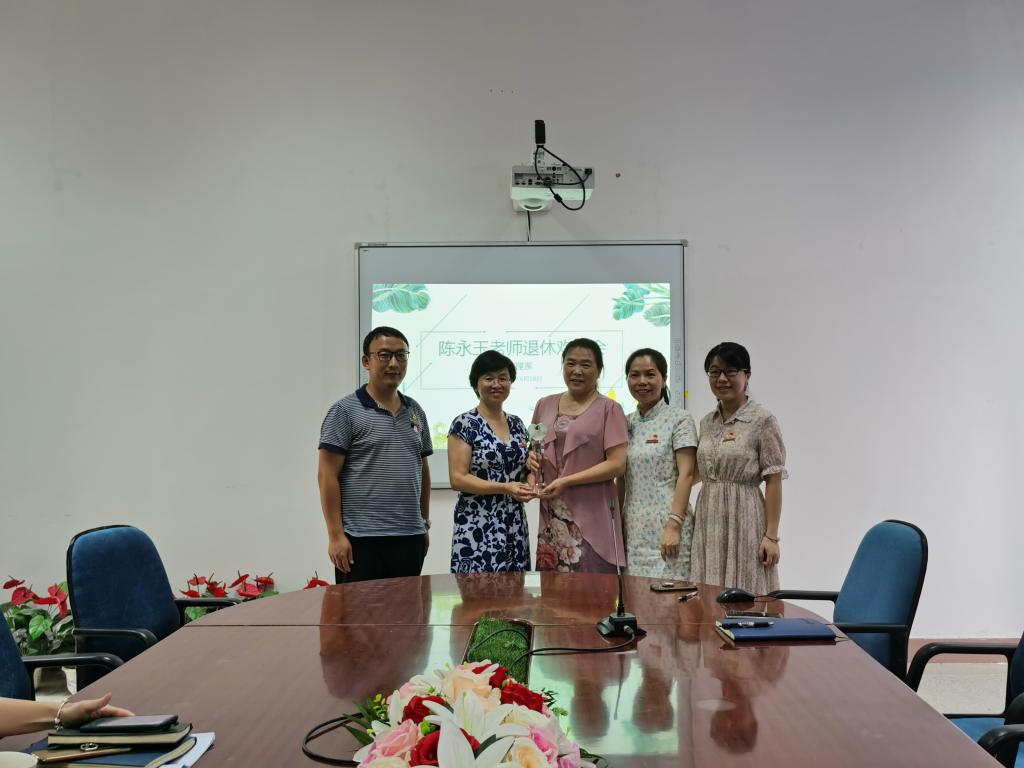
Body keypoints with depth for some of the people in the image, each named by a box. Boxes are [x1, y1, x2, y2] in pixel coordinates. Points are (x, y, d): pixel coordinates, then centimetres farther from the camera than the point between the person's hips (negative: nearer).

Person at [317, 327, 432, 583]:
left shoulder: (415, 411, 13)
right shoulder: (345, 411, -4)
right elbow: (327, 475, -8)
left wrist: (425, 524, 16)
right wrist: (336, 535, -13)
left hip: (410, 538, 6)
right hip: (362, 539, -5)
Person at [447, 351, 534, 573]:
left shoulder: (517, 424, 12)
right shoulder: (464, 424, -7)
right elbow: (458, 479, -13)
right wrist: (505, 488, -20)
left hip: (515, 526, 6)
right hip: (478, 527, -6)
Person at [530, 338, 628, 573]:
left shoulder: (609, 409, 0)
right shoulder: (544, 405, 14)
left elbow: (617, 464, -7)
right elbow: (534, 449, 27)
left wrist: (567, 481, -13)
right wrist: (532, 459, 3)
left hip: (591, 516, -4)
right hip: (552, 517, 4)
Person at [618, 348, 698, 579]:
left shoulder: (679, 419, -3)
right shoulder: (626, 423, 13)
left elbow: (686, 474, -10)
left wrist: (674, 526, -18)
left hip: (666, 526, -5)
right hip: (633, 528, 5)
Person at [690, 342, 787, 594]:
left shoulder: (763, 420, -7)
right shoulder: (707, 422, 11)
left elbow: (774, 481, -9)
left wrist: (771, 535, -13)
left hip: (744, 519, -6)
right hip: (708, 521, 6)